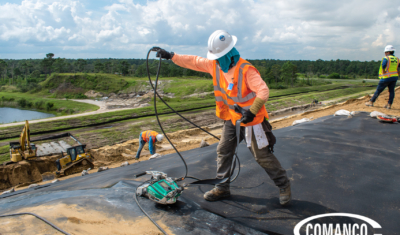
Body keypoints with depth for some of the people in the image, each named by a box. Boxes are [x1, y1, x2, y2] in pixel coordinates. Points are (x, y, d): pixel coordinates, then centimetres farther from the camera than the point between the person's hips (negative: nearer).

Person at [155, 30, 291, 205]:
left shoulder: (246, 69, -23)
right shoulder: (214, 65, -1)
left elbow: (263, 90, -29)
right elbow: (194, 62, 8)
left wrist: (252, 111, -38)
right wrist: (171, 56, 5)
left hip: (251, 120, -7)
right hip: (231, 119, 7)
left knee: (262, 156, 1)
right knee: (223, 151, 10)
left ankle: (284, 185, 20)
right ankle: (222, 188, 25)